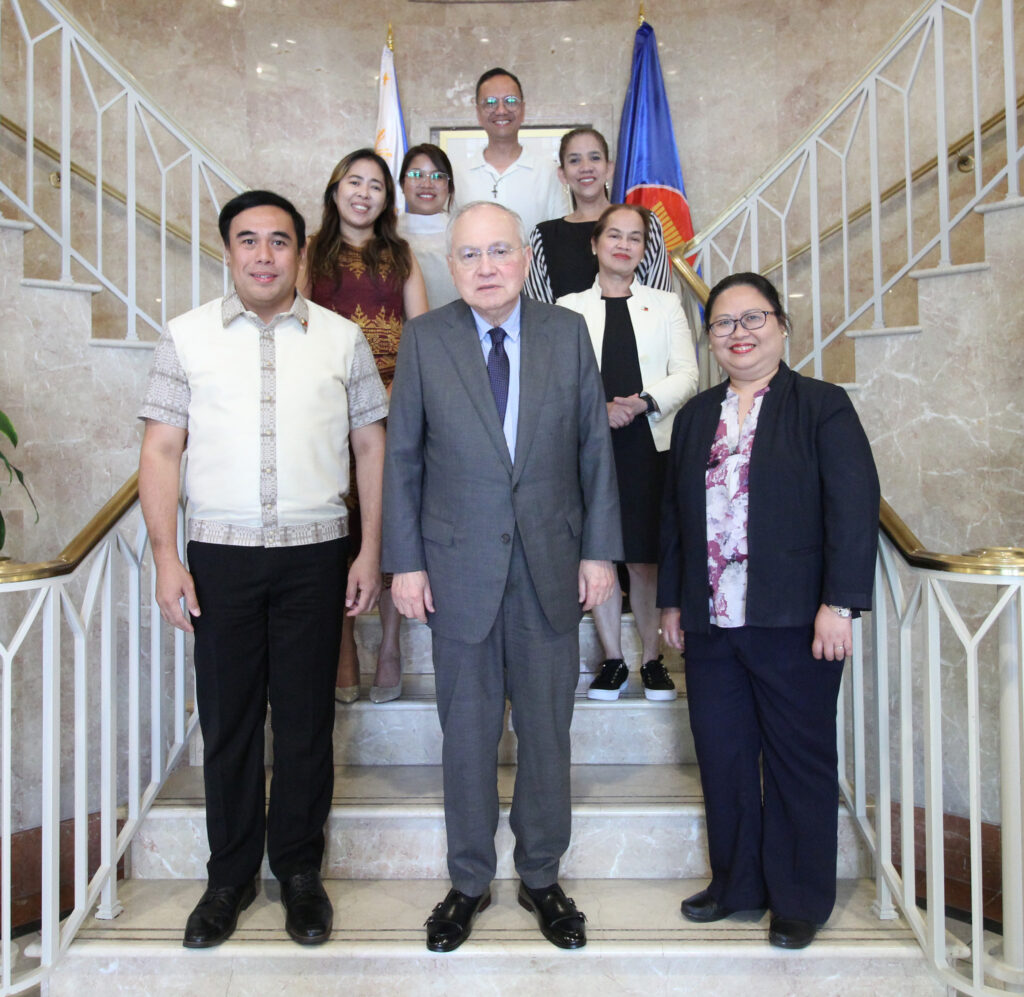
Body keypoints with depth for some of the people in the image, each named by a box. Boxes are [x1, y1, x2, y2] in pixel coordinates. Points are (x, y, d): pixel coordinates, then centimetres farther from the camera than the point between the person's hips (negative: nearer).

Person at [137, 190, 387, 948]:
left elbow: (371, 446, 7)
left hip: (315, 552, 0)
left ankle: (299, 870, 26)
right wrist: (166, 559, -4)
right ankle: (230, 876, 27)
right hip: (221, 552, 1)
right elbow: (161, 450, 4)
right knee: (227, 720, 9)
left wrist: (371, 552, 1)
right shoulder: (187, 337, 6)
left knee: (307, 720, 7)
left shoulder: (342, 338, 6)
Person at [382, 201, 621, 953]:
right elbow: (402, 456, 1)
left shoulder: (568, 333, 2)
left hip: (552, 566, 1)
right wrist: (405, 562, -3)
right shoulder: (423, 339, 0)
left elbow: (595, 446, 4)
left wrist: (600, 551, 0)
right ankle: (469, 882, 32)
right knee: (468, 734, 11)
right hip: (460, 568, -1)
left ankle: (541, 878, 33)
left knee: (547, 731, 12)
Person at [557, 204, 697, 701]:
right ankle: (612, 659, 15)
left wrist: (646, 401, -12)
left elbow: (686, 374, 7)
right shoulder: (569, 308, 12)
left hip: (649, 443, 0)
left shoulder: (666, 305, 16)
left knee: (646, 559, 1)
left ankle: (653, 660, 15)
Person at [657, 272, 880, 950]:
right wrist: (672, 601, 13)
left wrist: (838, 603, -15)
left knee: (799, 762, 8)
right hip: (710, 625, 5)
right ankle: (737, 883, 32)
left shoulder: (823, 406, -2)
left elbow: (854, 509, -9)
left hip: (793, 625, -4)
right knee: (722, 758, 12)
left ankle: (800, 901, 26)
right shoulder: (695, 417, 13)